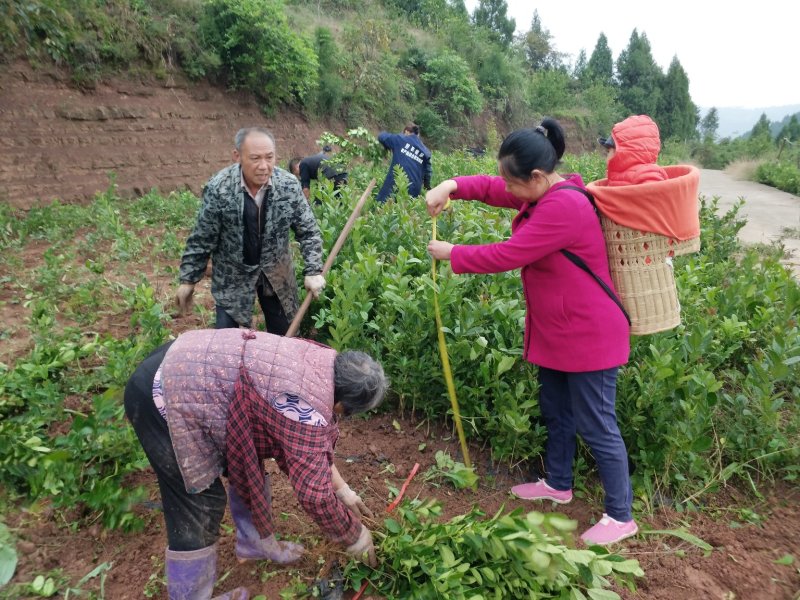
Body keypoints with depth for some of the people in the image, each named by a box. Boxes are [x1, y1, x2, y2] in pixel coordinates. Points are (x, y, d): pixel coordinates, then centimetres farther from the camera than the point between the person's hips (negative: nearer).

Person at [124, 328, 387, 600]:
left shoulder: (323, 363, 4)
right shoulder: (311, 408, -24)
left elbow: (313, 447, 17)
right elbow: (314, 493, -19)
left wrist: (343, 490, 20)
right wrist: (354, 537, -3)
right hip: (164, 396, -10)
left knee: (249, 466, 20)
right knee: (198, 508, -1)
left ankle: (255, 544, 41)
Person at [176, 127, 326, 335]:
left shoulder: (289, 186, -16)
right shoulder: (218, 189, -21)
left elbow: (309, 232, -6)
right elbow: (201, 240, -10)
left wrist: (313, 271, -16)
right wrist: (188, 280, -5)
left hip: (277, 274, 2)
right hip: (232, 277, -2)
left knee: (284, 337, 14)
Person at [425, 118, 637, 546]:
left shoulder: (563, 207, -27)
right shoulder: (545, 193, 4)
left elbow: (507, 255, -25)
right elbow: (491, 189, 10)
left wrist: (450, 254, -12)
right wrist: (453, 186, -10)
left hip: (587, 337, -10)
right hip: (557, 334, 10)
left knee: (596, 427, 2)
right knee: (555, 411, 23)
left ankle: (620, 516, 20)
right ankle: (558, 484, 42)